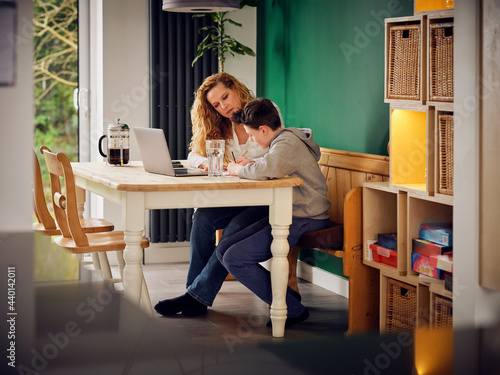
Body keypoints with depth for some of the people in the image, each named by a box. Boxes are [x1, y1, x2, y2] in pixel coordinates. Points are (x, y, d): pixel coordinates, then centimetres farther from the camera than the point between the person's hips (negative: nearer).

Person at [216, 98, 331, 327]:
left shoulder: (287, 144, -16)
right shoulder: (285, 140, 17)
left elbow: (268, 169, -35)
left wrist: (240, 170, -15)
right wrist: (248, 167, 10)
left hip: (304, 221, -11)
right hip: (287, 215, 11)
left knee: (235, 259, -15)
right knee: (224, 249, 3)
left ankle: (292, 309, -6)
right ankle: (286, 294, 7)